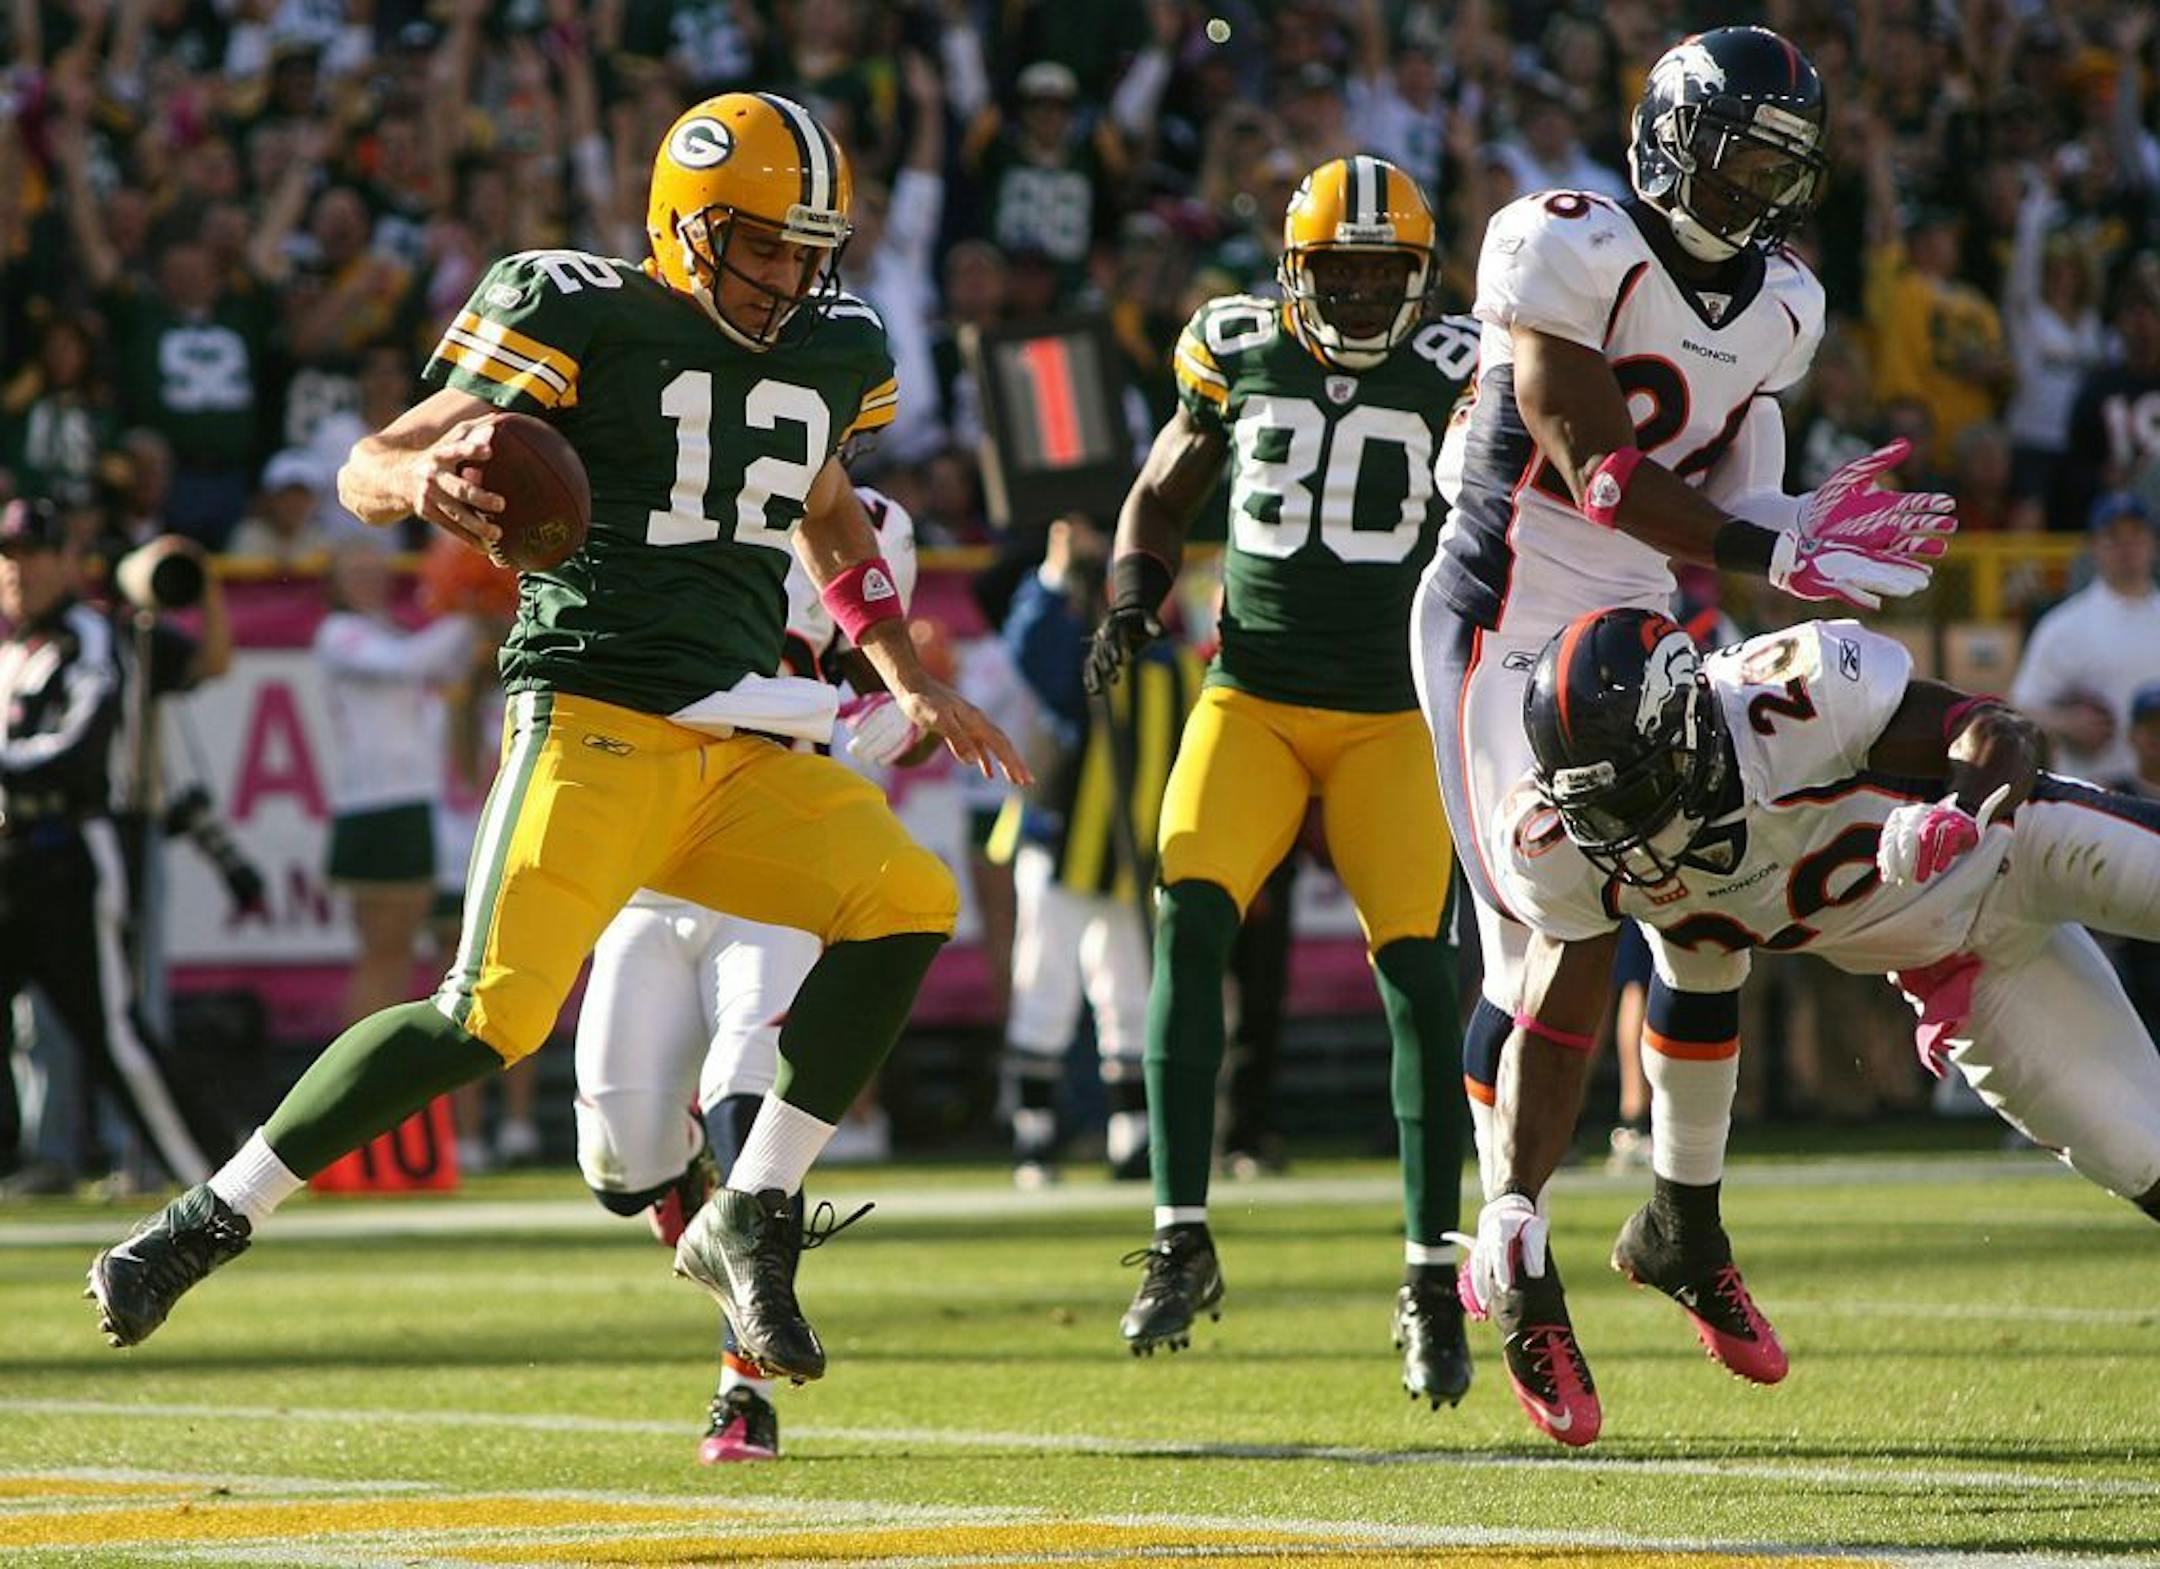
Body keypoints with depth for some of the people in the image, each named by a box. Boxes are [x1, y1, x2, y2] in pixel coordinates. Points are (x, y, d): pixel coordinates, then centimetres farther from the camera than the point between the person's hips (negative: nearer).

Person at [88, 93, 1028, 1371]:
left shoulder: (830, 351, 14)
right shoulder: (585, 317, -6)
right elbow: (367, 470, -9)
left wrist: (910, 679, 26)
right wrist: (423, 479, -33)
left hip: (738, 752, 6)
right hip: (596, 724, -6)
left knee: (909, 901, -16)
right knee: (496, 1014, -20)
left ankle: (754, 1217, -7)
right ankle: (209, 1222, -8)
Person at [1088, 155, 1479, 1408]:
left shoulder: (1455, 375, -2)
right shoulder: (1240, 354, 4)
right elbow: (1163, 496, 18)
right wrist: (1135, 595, 1)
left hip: (1394, 716, -1)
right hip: (1253, 697, 1)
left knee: (1418, 972, -10)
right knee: (1191, 919, -19)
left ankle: (1431, 1283, 1)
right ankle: (1183, 1243, -15)